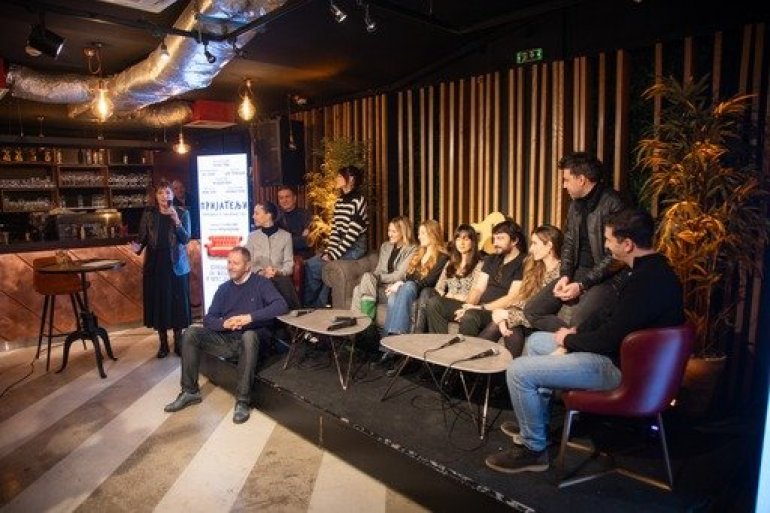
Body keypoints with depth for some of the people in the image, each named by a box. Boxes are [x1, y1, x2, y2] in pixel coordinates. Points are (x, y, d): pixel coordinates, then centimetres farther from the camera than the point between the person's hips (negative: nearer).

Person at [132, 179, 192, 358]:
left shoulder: (182, 213, 2)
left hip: (176, 264, -1)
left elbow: (185, 239, -7)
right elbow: (143, 236, 4)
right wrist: (137, 246, -17)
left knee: (177, 302, 1)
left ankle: (178, 342, 13)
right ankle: (163, 343, 15)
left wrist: (176, 221, -21)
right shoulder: (148, 214, 6)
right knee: (158, 302, 3)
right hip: (155, 264, 1)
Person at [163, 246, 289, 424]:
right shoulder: (224, 288, 12)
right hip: (226, 340, 5)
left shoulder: (260, 283, -3)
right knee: (191, 333, -13)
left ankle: (243, 401, -30)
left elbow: (281, 305, -19)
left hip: (249, 341, -5)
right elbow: (208, 319, 6)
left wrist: (250, 317, -29)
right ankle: (190, 391, -3)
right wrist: (224, 323, -17)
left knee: (249, 335, -38)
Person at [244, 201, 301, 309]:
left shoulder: (285, 236, 10)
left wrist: (278, 272, -18)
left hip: (281, 277, 0)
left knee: (285, 283, -36)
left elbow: (289, 264, 3)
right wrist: (261, 272, -15)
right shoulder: (252, 236, 14)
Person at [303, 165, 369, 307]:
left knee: (311, 265, -14)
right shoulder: (339, 201, 13)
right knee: (308, 264, -11)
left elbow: (352, 233, -18)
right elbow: (335, 230, 9)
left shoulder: (358, 200, -13)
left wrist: (334, 255, -18)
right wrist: (328, 251, -5)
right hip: (341, 245, 7)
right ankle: (319, 303, -1)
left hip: (354, 247, -7)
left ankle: (309, 303, 6)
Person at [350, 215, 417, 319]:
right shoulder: (385, 246, 19)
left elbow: (400, 275, -10)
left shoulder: (411, 250, -3)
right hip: (381, 285, 6)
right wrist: (373, 278, -5)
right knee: (358, 289, -27)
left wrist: (378, 278, -11)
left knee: (367, 276, -29)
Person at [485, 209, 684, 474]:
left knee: (518, 371, -14)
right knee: (535, 341, 20)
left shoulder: (648, 281, -28)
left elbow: (608, 339, -26)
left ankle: (534, 448, 5)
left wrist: (569, 339, -9)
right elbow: (609, 312, 14)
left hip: (619, 366, -11)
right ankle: (535, 420, 29)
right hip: (617, 348, 11)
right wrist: (576, 332, 2)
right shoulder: (650, 268, 5)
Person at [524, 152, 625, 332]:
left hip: (604, 277, -8)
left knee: (578, 322, -32)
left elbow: (614, 256, -18)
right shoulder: (576, 203, 9)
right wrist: (565, 275, 0)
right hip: (577, 273, 8)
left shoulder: (611, 204, -16)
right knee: (531, 311, -2)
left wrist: (582, 285, -18)